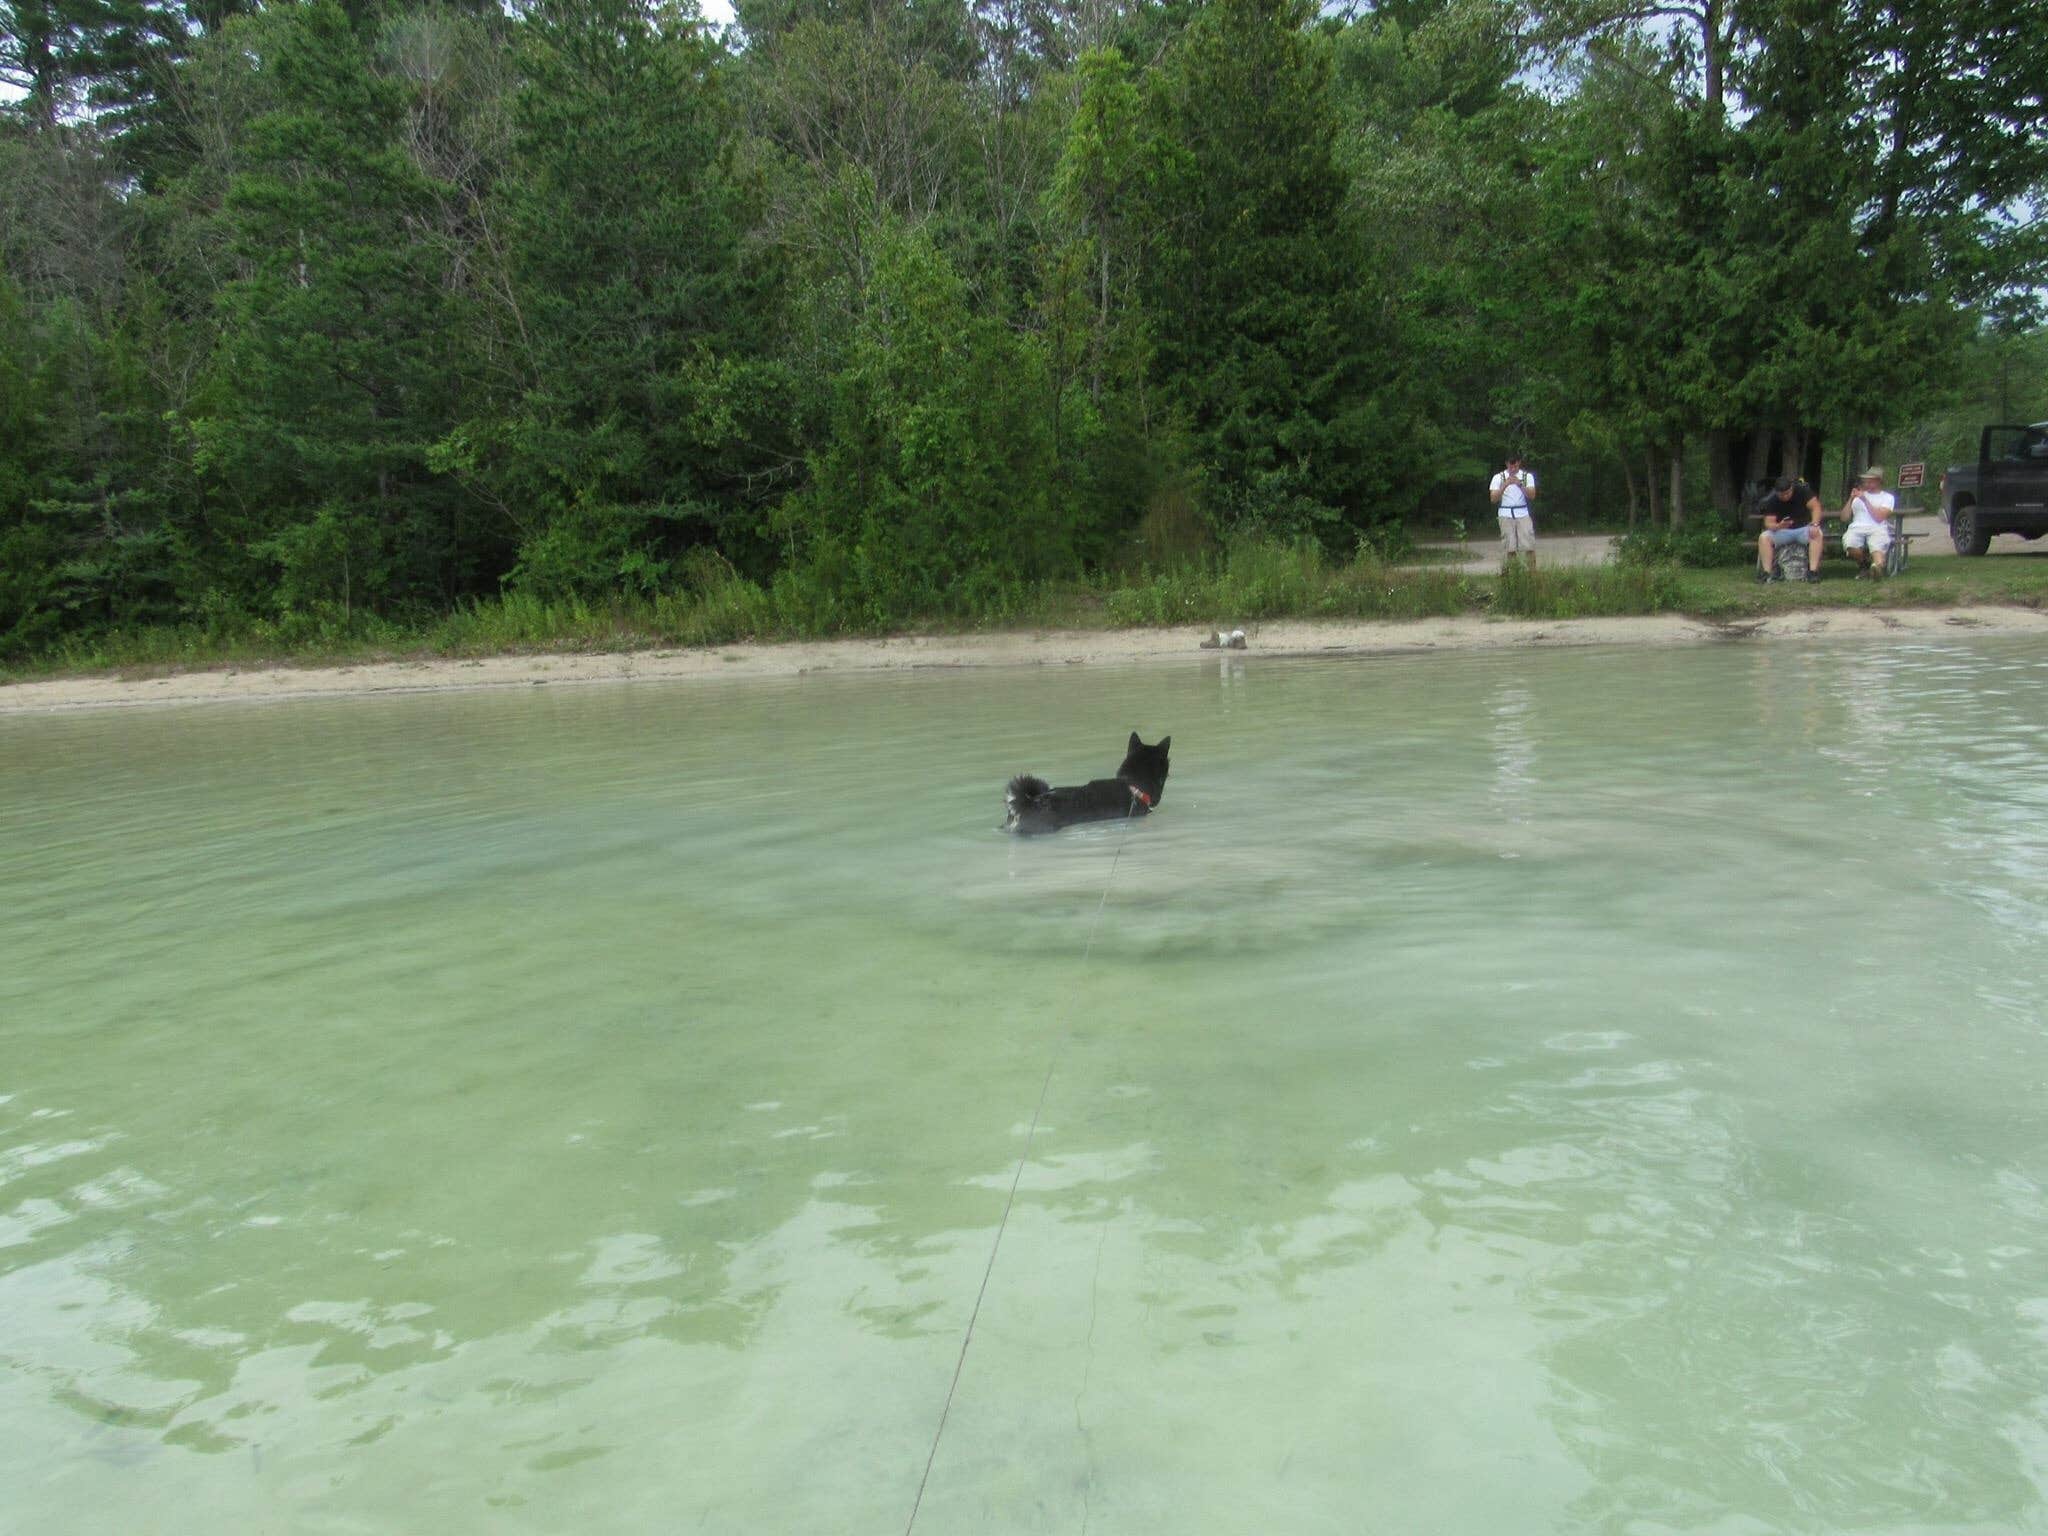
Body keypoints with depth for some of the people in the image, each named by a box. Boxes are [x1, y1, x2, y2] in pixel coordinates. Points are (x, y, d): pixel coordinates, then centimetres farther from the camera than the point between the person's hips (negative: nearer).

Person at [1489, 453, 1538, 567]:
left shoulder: (1527, 476, 8)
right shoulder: (1498, 477, 4)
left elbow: (1532, 496, -3)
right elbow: (1493, 499, -4)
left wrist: (1520, 484, -16)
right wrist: (1505, 485, -16)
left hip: (1523, 514, 1)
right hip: (1506, 515, -1)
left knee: (1529, 545, -7)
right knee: (1508, 547, -5)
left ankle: (1532, 572, -1)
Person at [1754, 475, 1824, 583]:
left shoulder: (1802, 490, -12)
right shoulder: (1770, 500, -11)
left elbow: (1815, 506, -18)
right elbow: (1768, 523, -17)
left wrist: (1815, 524, -35)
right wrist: (1779, 526, -40)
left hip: (1803, 528, -1)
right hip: (1781, 531, 1)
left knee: (1817, 534, -33)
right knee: (1763, 537, -26)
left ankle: (1813, 571, -38)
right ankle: (1766, 572, -31)